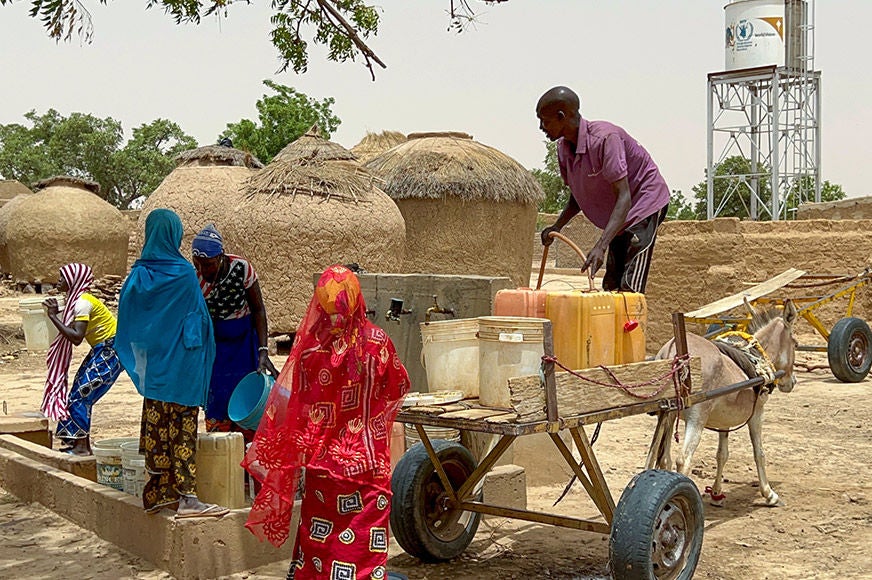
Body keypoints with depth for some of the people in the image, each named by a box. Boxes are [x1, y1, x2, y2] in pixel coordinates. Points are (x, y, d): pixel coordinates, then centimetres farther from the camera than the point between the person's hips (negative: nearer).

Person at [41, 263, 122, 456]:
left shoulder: (83, 302, -21)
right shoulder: (76, 300, 8)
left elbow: (76, 337, -29)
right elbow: (68, 331, 10)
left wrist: (53, 316, -24)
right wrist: (55, 313, -2)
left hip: (111, 351, -10)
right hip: (101, 349, 10)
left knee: (81, 395, -9)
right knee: (79, 394, 9)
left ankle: (81, 447, -4)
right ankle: (82, 444, 15)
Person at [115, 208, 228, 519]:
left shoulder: (138, 274, 2)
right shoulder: (183, 273, -13)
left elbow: (127, 321, 9)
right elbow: (199, 318, -7)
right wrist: (205, 354, 7)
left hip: (152, 365, 5)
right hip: (180, 364, -5)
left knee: (156, 426, 12)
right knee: (182, 430, -2)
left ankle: (158, 492, 19)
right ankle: (185, 497, -1)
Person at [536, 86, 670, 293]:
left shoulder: (604, 138, -29)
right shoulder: (563, 148, -4)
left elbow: (624, 197, -35)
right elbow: (578, 196, 9)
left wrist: (600, 246, -45)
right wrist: (556, 227, -9)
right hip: (617, 217, 9)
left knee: (629, 288, -19)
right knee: (611, 286, 7)